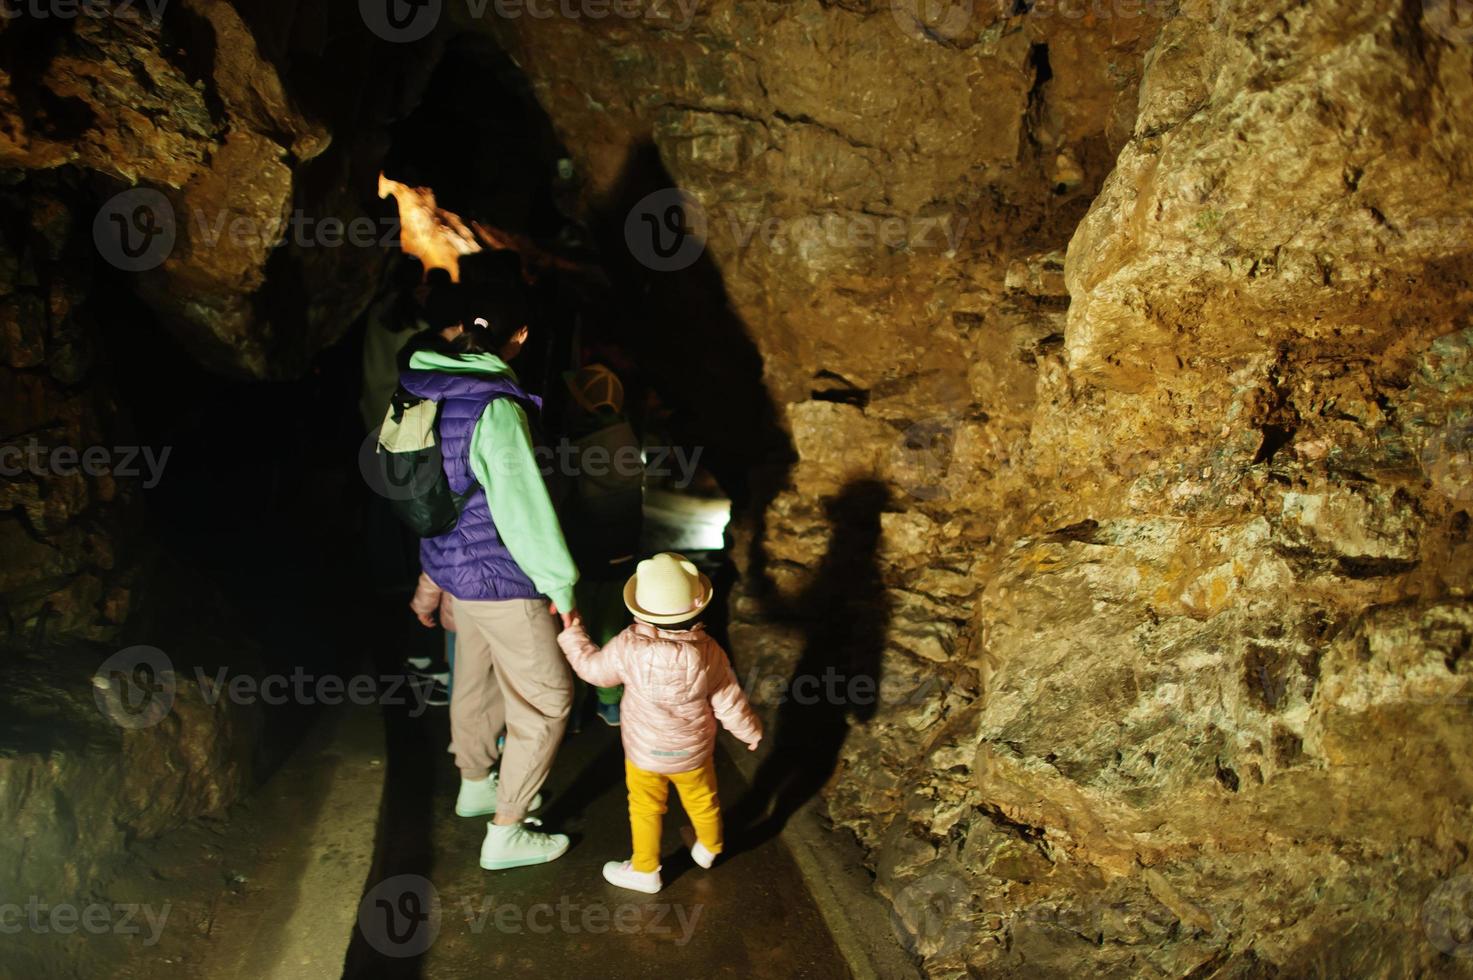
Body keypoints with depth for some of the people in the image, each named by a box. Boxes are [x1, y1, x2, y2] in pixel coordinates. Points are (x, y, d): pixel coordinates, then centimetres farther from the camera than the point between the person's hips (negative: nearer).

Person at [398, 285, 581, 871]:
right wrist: (560, 584, -14)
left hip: (450, 560, 9)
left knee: (476, 679, 27)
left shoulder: (423, 386, -1)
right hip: (499, 577, -9)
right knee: (546, 698, 6)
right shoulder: (495, 409, -29)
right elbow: (523, 505, -26)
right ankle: (505, 834, 16)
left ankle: (476, 785, 48)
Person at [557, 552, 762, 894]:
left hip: (644, 752, -2)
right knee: (702, 801, 27)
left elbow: (594, 669, -9)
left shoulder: (629, 648, -28)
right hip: (693, 751, 2)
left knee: (645, 809, 19)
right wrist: (750, 730, 9)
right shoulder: (709, 653, -23)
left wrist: (572, 633, 5)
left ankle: (645, 871, 33)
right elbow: (729, 702, -11)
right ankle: (708, 848, 51)